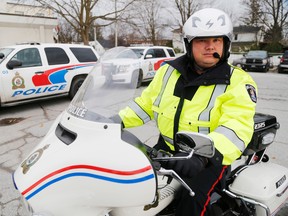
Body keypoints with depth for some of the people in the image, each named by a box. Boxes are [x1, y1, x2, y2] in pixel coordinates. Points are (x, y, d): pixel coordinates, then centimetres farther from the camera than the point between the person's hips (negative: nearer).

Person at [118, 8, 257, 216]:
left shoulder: (238, 81, -12)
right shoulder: (170, 70, 3)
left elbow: (237, 126, -26)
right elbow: (147, 102, 10)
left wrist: (205, 156, -43)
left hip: (210, 157, -4)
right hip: (167, 148, 5)